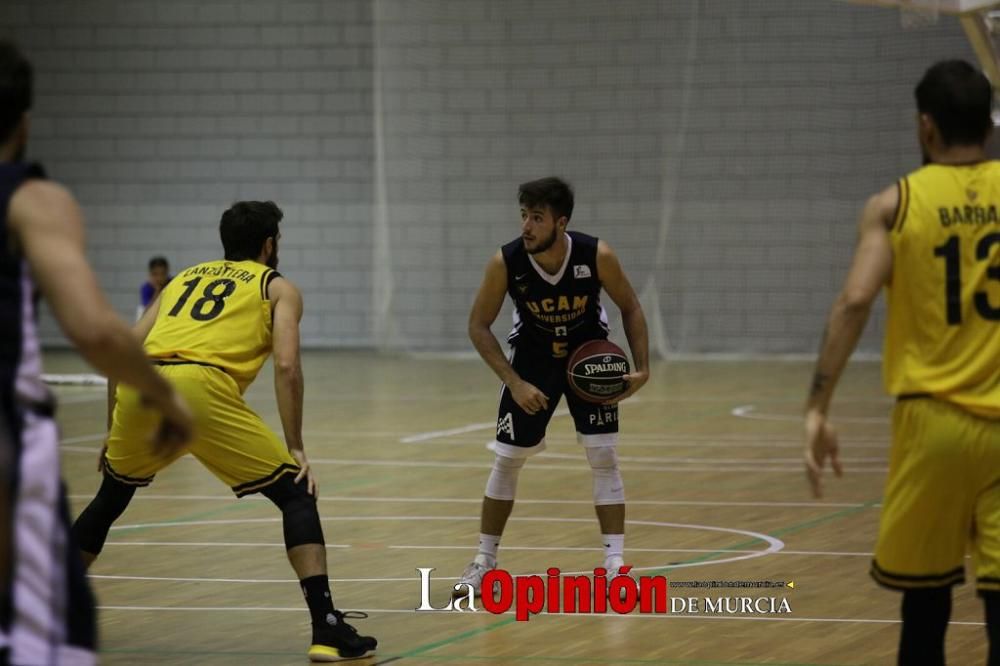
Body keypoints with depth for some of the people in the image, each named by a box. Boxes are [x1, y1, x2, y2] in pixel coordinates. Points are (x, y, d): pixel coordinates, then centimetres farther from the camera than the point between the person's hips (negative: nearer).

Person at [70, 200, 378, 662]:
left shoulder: (184, 278, 34)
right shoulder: (277, 288, 22)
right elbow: (286, 366, 4)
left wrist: (114, 434, 33)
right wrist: (295, 449, 7)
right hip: (200, 385, -5)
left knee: (112, 495, 31)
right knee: (296, 493, 7)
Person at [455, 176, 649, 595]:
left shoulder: (597, 256, -26)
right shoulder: (505, 263, -26)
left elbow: (630, 308, -8)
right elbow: (478, 326, -13)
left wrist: (641, 368, -17)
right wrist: (515, 383, -21)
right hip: (532, 360, 1)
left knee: (603, 457, -9)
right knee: (507, 459, 3)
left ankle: (615, 564, -5)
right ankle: (484, 562, 17)